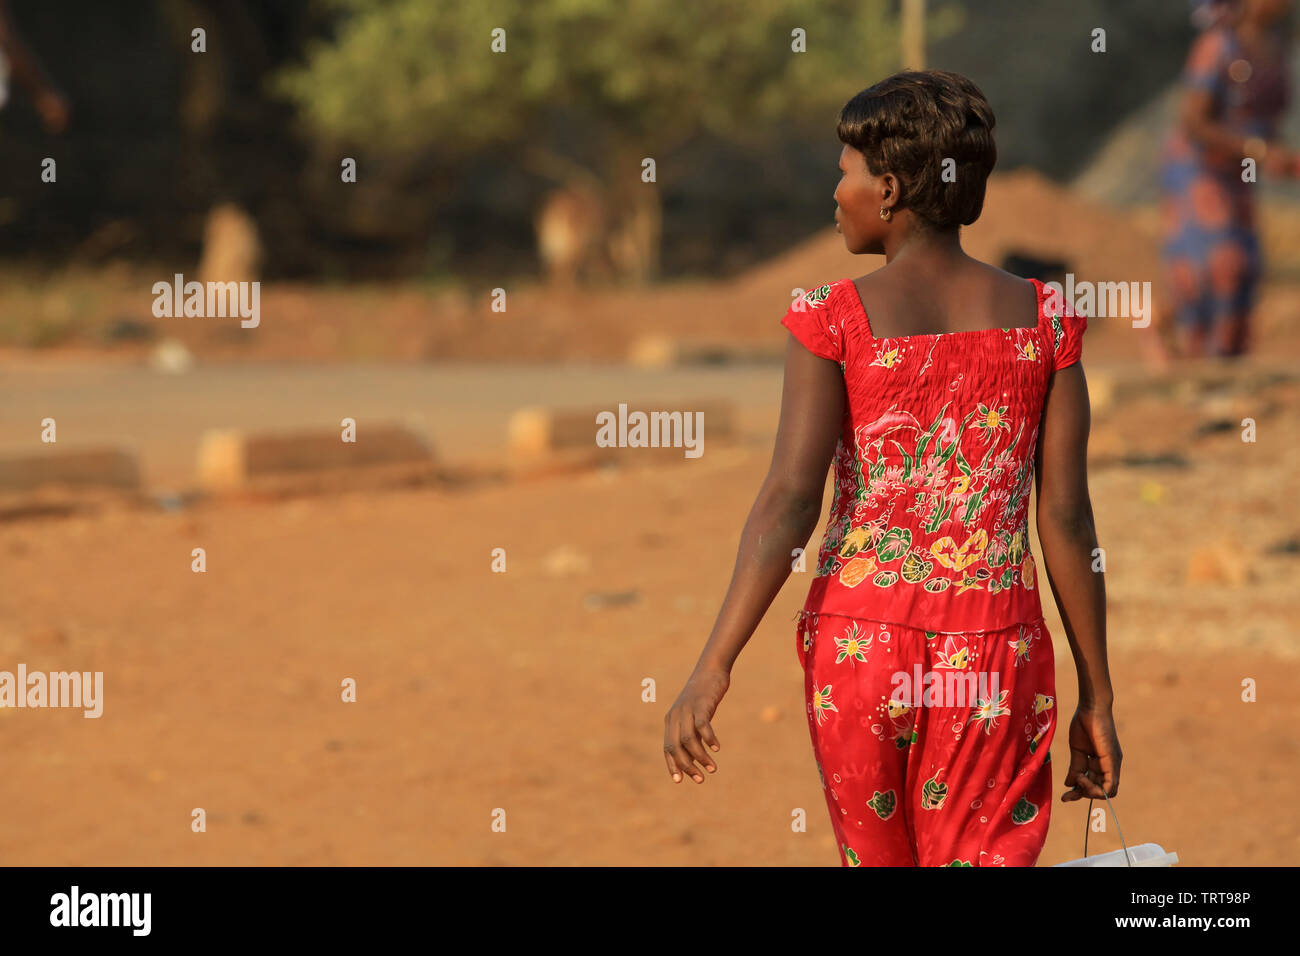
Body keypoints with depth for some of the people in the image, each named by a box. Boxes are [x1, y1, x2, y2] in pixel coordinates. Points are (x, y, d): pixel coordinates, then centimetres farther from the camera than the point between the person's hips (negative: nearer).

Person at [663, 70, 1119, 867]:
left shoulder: (837, 320, -6)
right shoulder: (1039, 321, 0)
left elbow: (789, 501, -14)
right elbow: (1066, 517, -2)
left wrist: (713, 669, -16)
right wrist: (1097, 697, 4)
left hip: (858, 647, 0)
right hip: (992, 653, 0)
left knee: (878, 858, 18)